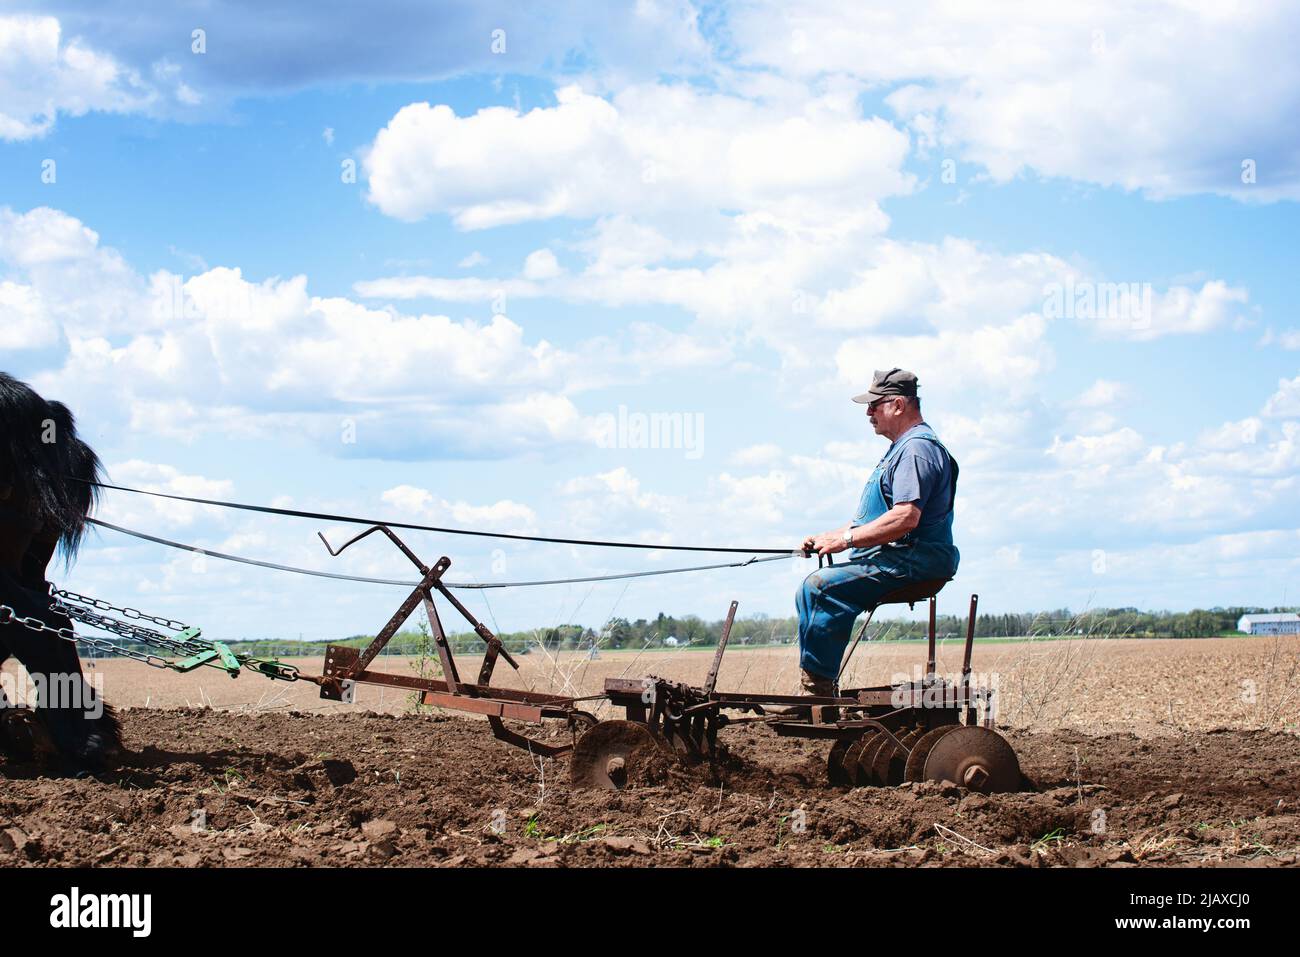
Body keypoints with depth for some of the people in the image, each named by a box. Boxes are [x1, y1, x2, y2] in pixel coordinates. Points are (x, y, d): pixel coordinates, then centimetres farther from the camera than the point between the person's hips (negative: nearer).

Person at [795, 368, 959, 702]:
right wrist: (826, 538, 16)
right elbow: (873, 519, 27)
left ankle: (820, 687, -22)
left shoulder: (917, 448, -13)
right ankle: (816, 685, 0)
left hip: (910, 562, -11)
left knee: (820, 586, -23)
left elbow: (906, 518, -26)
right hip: (892, 561, 11)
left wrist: (845, 540, -20)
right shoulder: (902, 448, 23)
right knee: (810, 590, 5)